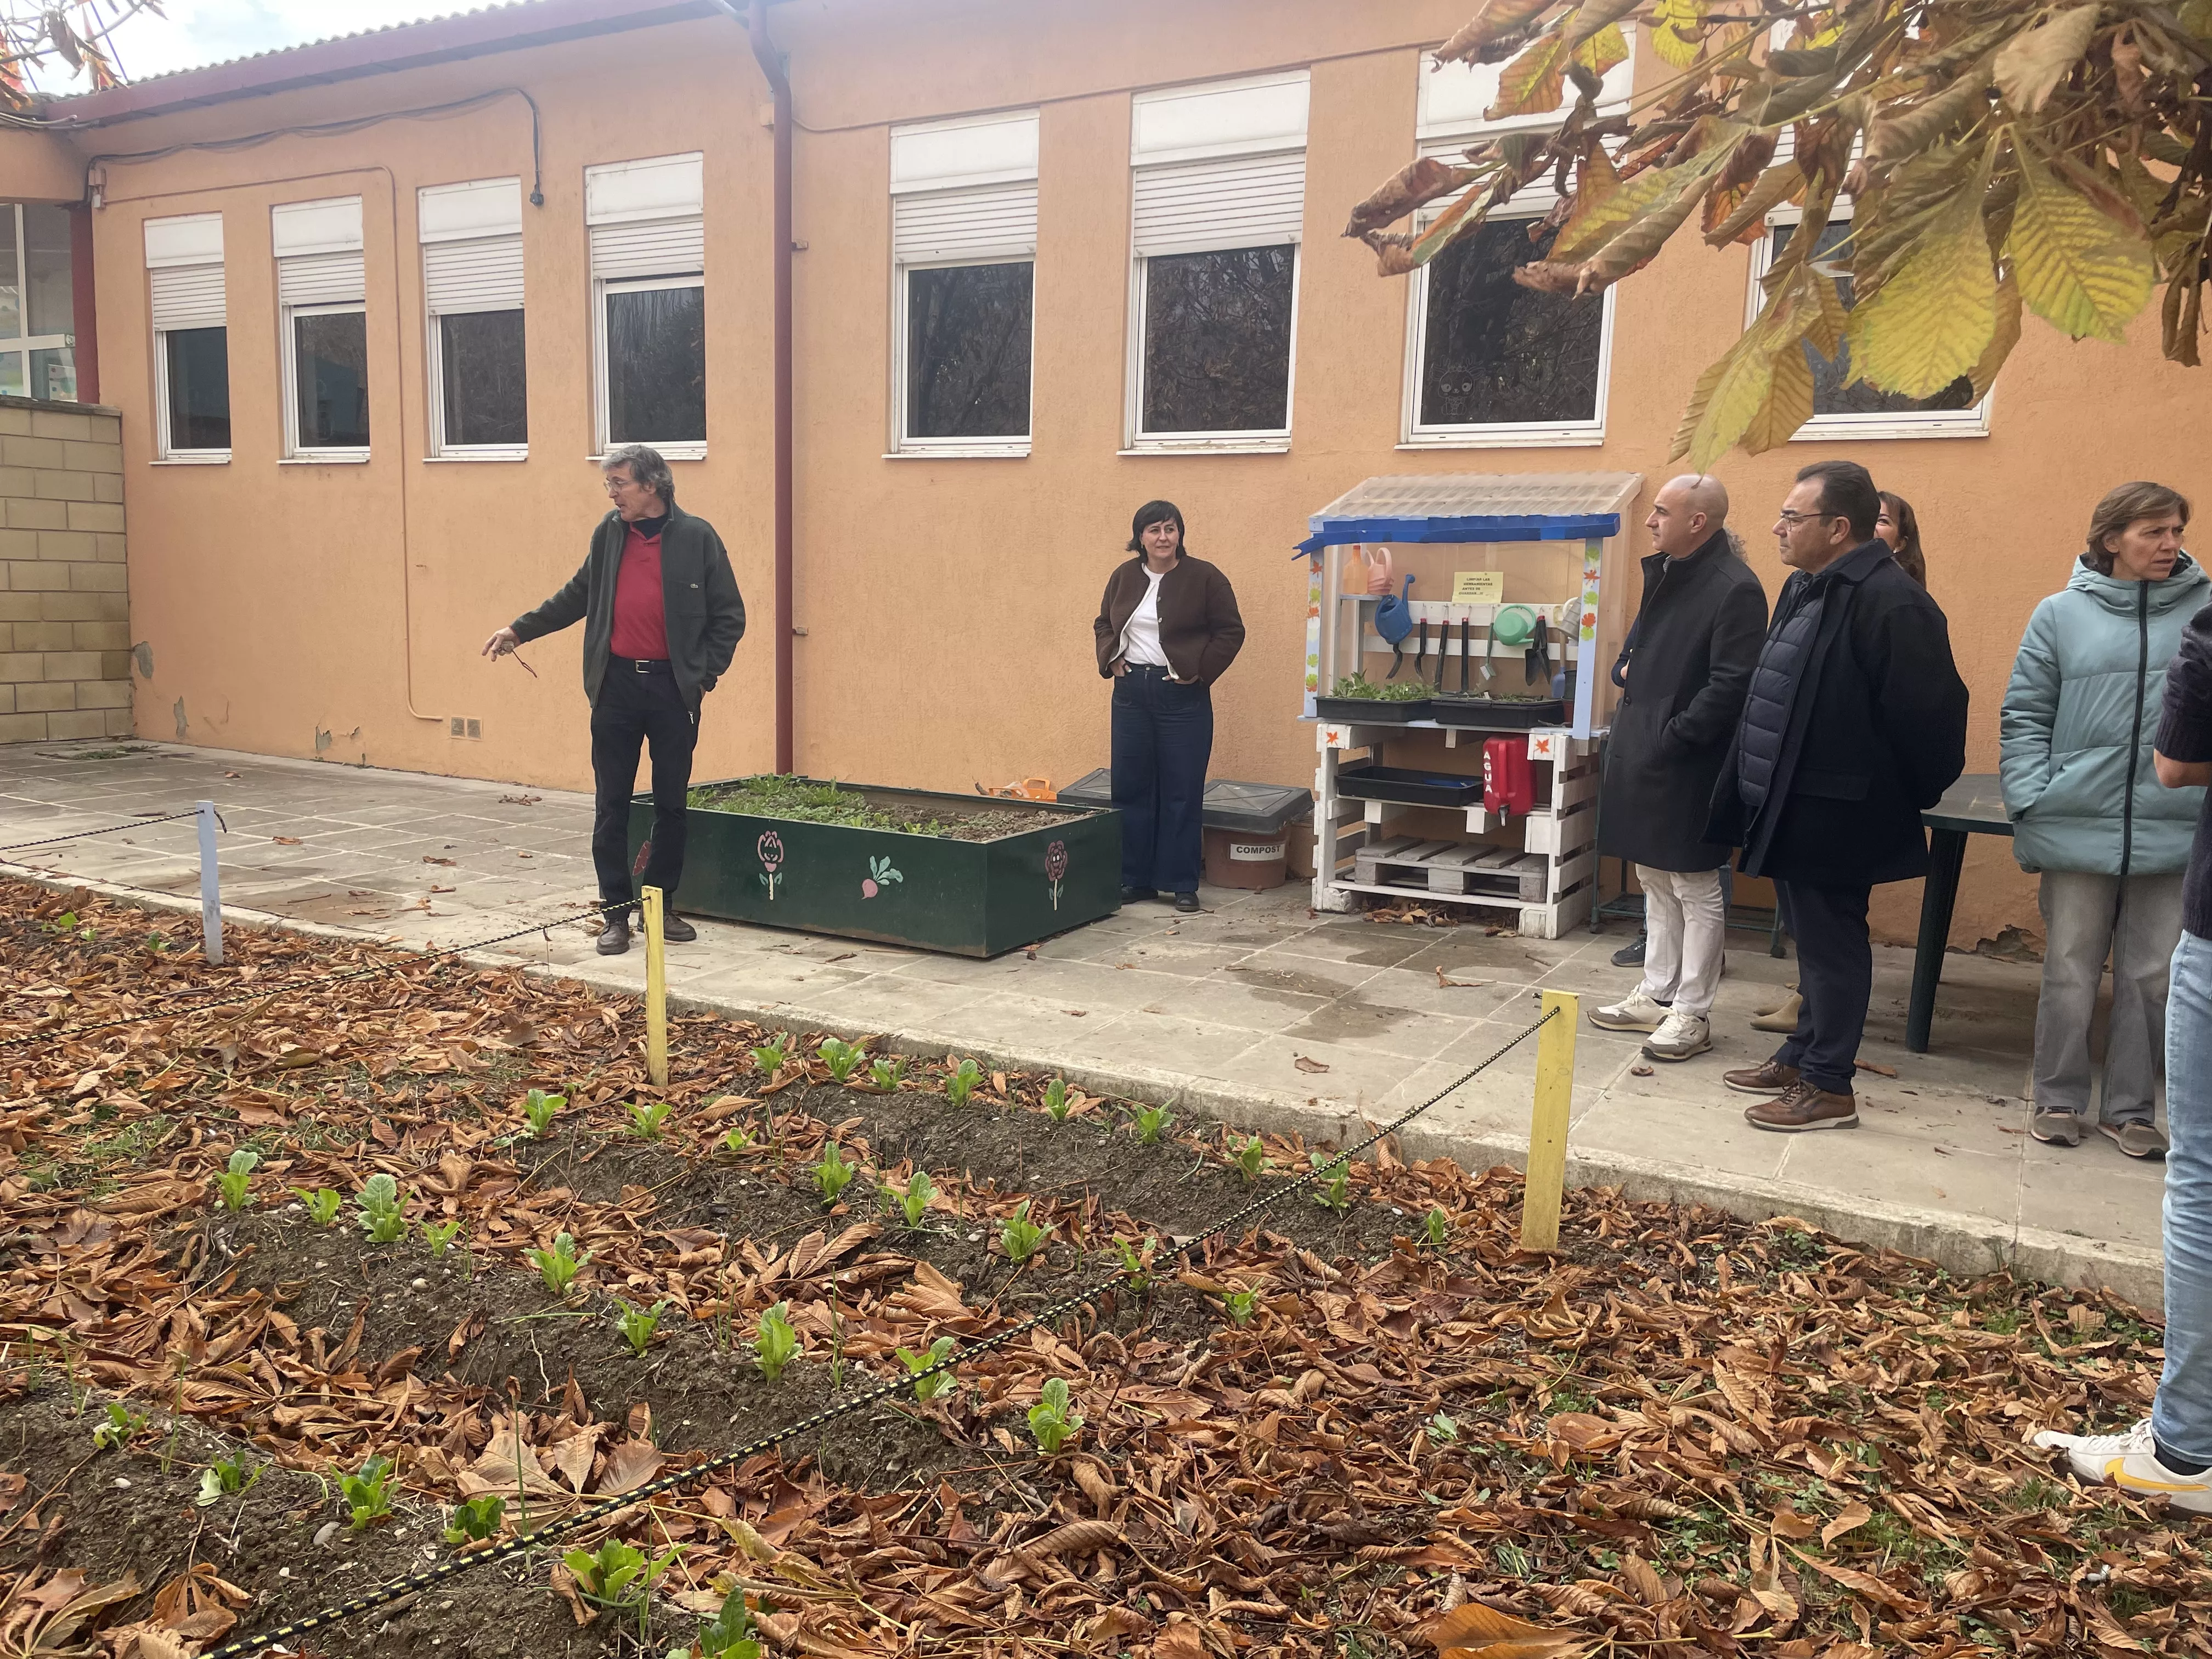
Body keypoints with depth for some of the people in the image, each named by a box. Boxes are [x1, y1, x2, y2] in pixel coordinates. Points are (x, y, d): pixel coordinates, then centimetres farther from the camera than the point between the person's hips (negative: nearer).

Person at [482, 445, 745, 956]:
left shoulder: (697, 537, -4)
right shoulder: (609, 535, 7)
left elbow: (729, 616, -1)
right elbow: (577, 596, 19)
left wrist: (706, 673, -7)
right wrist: (521, 629, 15)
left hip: (673, 688, -2)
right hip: (617, 686, 3)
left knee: (671, 805, 7)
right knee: (612, 807, 2)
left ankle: (662, 905, 21)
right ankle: (617, 913, 10)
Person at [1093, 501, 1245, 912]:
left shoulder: (1204, 578, -5)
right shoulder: (1124, 577, 7)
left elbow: (1231, 631, -3)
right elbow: (1103, 624, 20)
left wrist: (1201, 671, -9)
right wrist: (1110, 660, 4)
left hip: (1182, 695, -4)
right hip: (1131, 690, 4)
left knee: (1182, 792, 0)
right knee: (1130, 787, 7)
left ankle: (1183, 884, 9)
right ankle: (1135, 879, 17)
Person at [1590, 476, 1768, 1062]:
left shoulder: (1735, 589, -16)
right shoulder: (1663, 571, 12)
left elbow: (1730, 686, -21)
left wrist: (1675, 735, -21)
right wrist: (1626, 669, 5)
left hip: (1687, 763, -9)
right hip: (1641, 751, 9)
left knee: (1695, 890, 2)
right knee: (1655, 879, 17)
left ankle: (1692, 1014, 12)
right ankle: (1657, 996, 29)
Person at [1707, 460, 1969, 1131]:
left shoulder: (1890, 603, -21)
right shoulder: (1805, 588, 11)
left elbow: (1925, 716, -20)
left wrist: (1912, 798, -8)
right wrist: (1750, 795, 18)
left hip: (1834, 817, -9)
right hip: (1790, 810, 10)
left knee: (1831, 946, 1)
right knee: (1812, 942, 19)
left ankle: (1829, 1088, 12)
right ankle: (1800, 1060, 32)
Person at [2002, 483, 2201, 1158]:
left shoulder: (2202, 609, 2)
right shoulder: (2061, 615, 1)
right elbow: (2024, 717, 2)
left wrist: (2197, 796, -5)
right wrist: (2030, 799, -7)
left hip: (2174, 835, 1)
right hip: (2078, 828, -1)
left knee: (2149, 979, 9)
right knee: (2070, 974, 8)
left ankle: (2130, 1108, 22)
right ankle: (2058, 1100, 22)